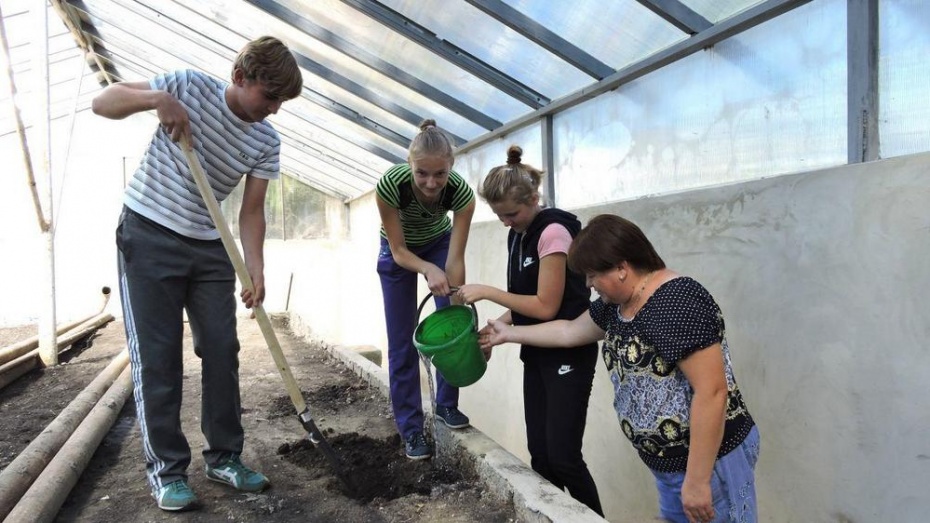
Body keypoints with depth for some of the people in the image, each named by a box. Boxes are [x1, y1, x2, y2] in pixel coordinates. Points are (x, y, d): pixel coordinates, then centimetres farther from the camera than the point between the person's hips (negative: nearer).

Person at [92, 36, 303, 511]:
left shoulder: (267, 142, -3)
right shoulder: (189, 87, -11)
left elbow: (251, 211, -3)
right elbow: (102, 103, -8)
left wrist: (255, 268, -17)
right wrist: (155, 98, -28)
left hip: (209, 247, 4)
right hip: (147, 237, -4)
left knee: (222, 351, 2)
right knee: (157, 357, -3)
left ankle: (224, 457, 16)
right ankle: (165, 468, 8)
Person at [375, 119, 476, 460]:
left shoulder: (461, 192, -33)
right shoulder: (390, 184, -37)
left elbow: (455, 260, -28)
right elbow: (399, 251, -26)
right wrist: (429, 270, -44)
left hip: (439, 244, 1)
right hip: (399, 251, -1)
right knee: (402, 342, -3)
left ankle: (447, 405, 15)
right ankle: (410, 428, 7)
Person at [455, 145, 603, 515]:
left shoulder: (553, 231, -18)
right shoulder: (517, 235, 9)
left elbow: (546, 306, -19)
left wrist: (487, 292, -15)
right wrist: (495, 328, 0)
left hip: (567, 356, -8)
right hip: (537, 354, 8)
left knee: (562, 456, -6)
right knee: (539, 453, 9)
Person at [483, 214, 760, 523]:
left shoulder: (679, 303, -24)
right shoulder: (617, 303, 5)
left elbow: (712, 392, -26)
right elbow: (569, 332, 21)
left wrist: (698, 480, -24)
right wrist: (509, 333, 27)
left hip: (709, 460, -9)